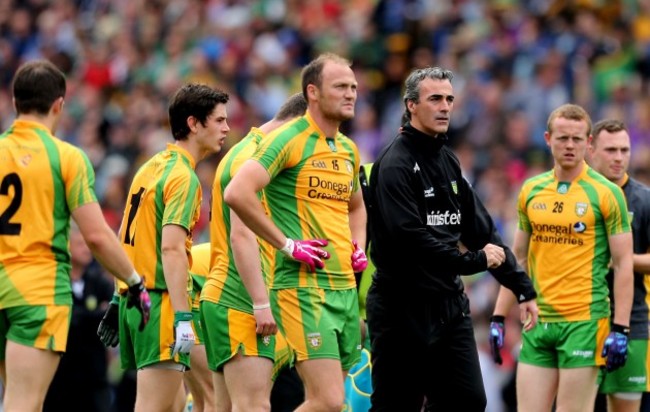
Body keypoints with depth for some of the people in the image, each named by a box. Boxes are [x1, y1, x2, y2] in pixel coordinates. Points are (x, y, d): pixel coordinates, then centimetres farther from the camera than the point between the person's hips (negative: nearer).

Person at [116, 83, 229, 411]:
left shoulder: (151, 167, 15)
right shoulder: (183, 177, -13)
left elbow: (126, 238, 19)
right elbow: (171, 248, -22)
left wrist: (119, 302, 24)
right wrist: (183, 317, -26)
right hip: (160, 301, -9)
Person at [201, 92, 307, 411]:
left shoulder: (246, 152, 20)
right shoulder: (252, 157, -12)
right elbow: (242, 235, -20)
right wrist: (262, 303, -22)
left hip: (223, 298, 11)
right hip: (240, 301, -11)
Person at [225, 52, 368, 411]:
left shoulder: (349, 150, 16)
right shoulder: (289, 140, -9)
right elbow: (237, 193, -21)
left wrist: (358, 245, 15)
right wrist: (287, 244, -17)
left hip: (345, 288, 8)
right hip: (302, 287, -8)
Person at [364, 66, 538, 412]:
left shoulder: (447, 160, 14)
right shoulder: (395, 163, -12)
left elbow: (479, 227, 17)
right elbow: (410, 237, -22)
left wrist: (522, 288, 13)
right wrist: (475, 261, -16)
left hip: (449, 303, 8)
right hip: (402, 308, -8)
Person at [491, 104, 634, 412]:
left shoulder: (606, 193, -3)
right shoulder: (531, 191, 10)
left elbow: (623, 264, -4)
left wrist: (620, 329, -11)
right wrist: (499, 317, 12)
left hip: (584, 321, -4)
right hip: (537, 323, 4)